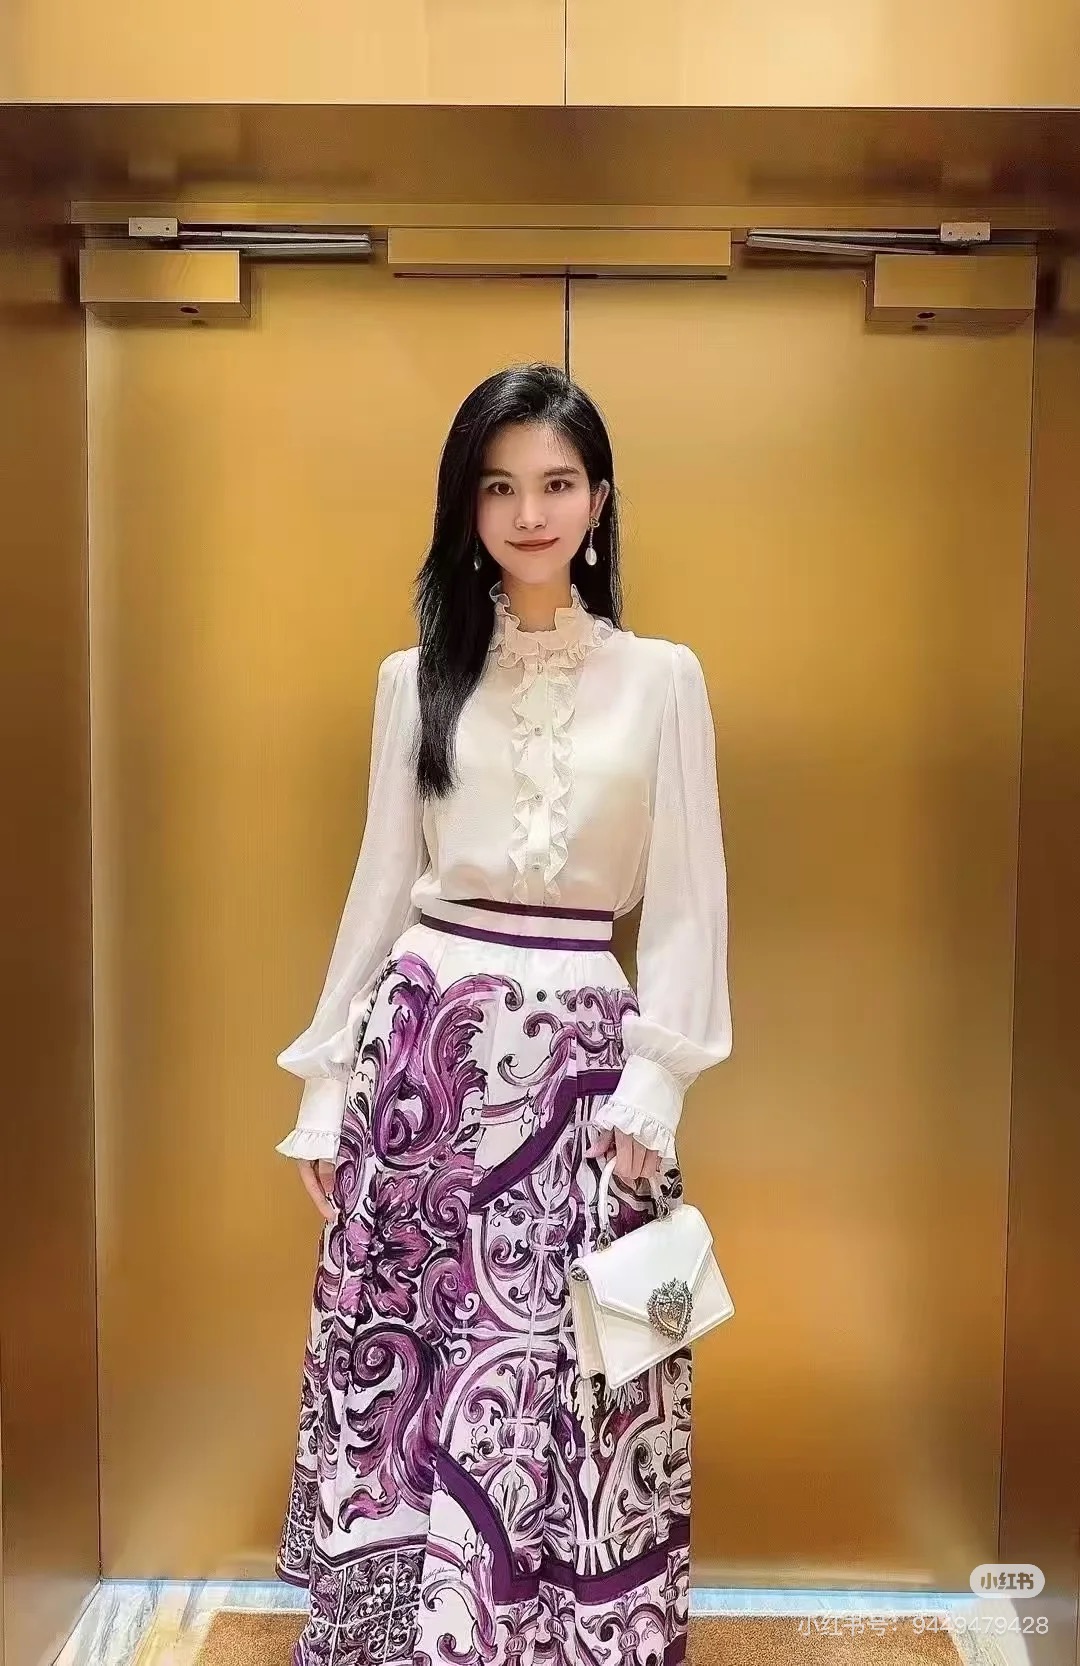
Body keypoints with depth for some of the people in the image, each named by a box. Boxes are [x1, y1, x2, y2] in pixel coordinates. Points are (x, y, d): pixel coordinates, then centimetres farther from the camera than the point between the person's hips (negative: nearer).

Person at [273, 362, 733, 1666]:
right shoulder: (415, 678, 7)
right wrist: (325, 1086, 6)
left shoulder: (662, 678, 3)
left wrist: (653, 1089, -7)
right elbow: (379, 883, 8)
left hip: (579, 1049, -1)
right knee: (412, 1376, 8)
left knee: (560, 1394, 5)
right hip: (424, 1043, 1)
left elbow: (686, 903, 2)